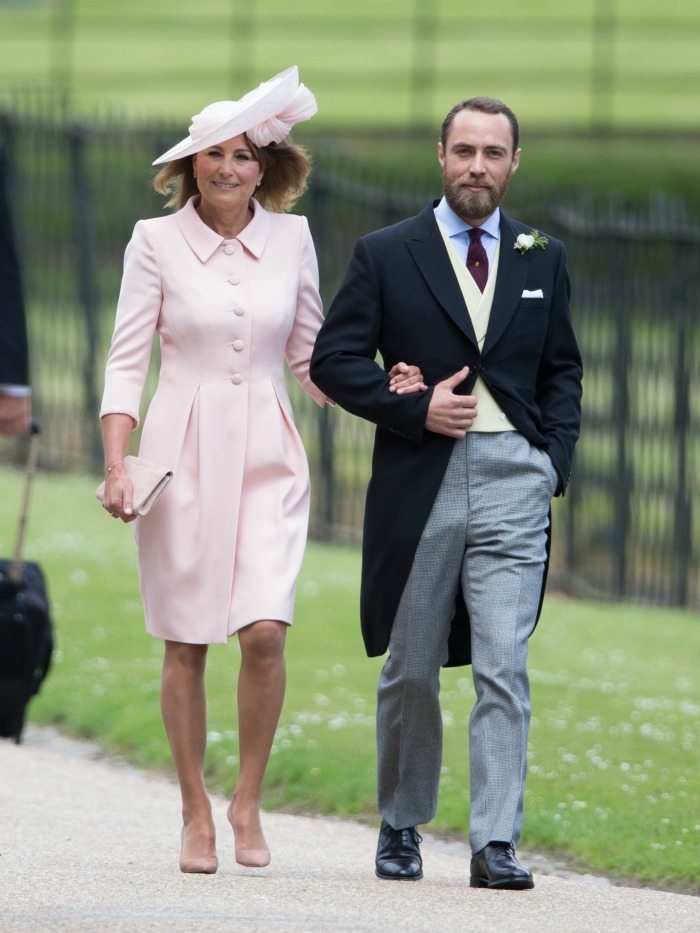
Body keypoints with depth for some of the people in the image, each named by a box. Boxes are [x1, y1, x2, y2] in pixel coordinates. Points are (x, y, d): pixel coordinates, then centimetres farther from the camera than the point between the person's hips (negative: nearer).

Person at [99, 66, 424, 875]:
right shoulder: (157, 241, -1)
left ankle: (248, 803, 4)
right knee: (184, 642, 1)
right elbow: (127, 359, -1)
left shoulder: (291, 238, 6)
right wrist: (115, 465, -9)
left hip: (266, 458, 1)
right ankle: (196, 814, 12)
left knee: (264, 630, -13)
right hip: (182, 452, -1)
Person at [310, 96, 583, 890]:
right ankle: (401, 826, 25)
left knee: (504, 669, -10)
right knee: (410, 672, 8)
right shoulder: (385, 256, 4)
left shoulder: (541, 260, 12)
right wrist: (416, 409, -10)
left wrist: (555, 458, 4)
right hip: (419, 485, 0)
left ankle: (496, 845, -12)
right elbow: (334, 361, 1)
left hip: (512, 484, 1)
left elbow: (562, 369, 18)